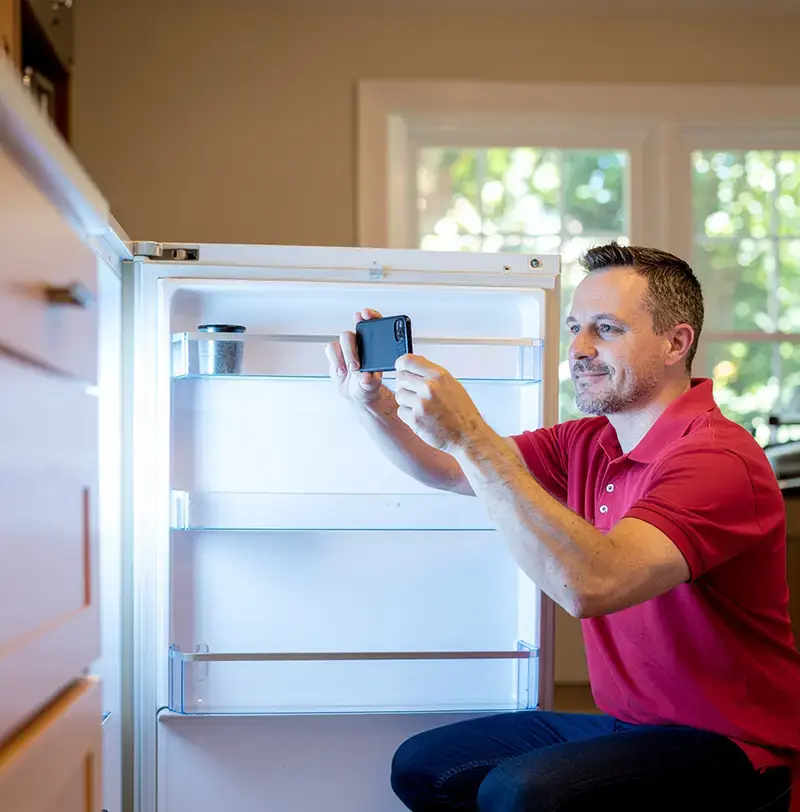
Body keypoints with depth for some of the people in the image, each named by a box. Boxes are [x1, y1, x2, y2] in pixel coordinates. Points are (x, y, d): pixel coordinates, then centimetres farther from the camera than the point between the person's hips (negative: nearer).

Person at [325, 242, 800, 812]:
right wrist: (371, 400, -8)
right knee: (419, 766, 9)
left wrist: (471, 436, -36)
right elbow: (448, 470, 10)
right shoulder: (588, 443, 5)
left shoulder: (718, 459, -23)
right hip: (624, 722, 8)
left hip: (726, 744, -8)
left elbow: (590, 586, -38)